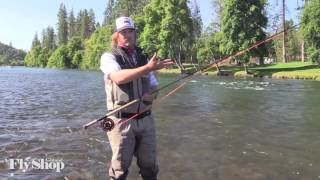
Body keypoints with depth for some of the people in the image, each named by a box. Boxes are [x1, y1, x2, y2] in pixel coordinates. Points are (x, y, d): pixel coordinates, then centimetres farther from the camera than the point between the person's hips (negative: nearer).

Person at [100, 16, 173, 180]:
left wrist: (152, 95, -5)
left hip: (145, 119, 5)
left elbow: (154, 87, 18)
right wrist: (149, 67, -28)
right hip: (122, 121, -4)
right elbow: (119, 77, -23)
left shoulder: (143, 58, 13)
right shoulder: (109, 57, -2)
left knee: (149, 166, 13)